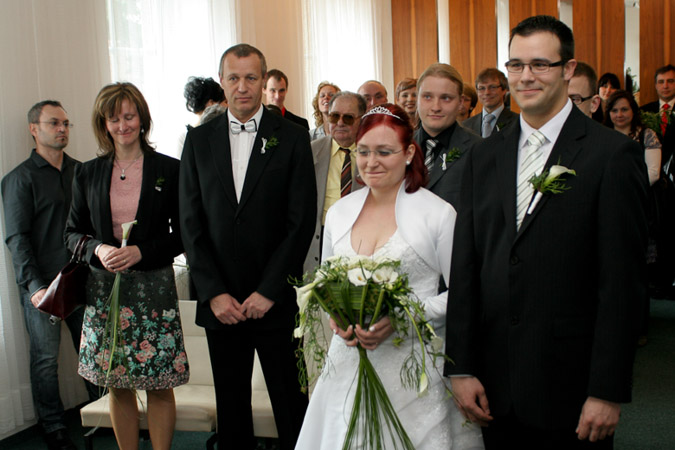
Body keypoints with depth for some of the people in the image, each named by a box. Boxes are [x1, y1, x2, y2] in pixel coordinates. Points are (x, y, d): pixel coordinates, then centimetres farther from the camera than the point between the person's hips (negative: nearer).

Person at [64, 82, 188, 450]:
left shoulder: (169, 170, -1)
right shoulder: (87, 174, 7)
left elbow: (183, 235, -1)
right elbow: (73, 232, 10)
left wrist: (140, 252, -16)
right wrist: (98, 250, -11)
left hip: (154, 288, -2)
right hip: (104, 290, 3)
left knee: (159, 387, 3)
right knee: (118, 388, 10)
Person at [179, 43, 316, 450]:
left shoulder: (292, 138, -2)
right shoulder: (199, 140, 6)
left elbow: (302, 222, -7)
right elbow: (191, 223, 2)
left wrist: (269, 291, -11)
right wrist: (213, 293, -6)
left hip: (276, 301, -2)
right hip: (220, 303, 3)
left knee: (290, 402, 7)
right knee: (230, 403, 14)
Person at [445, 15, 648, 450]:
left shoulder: (614, 154, -7)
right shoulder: (484, 156, 7)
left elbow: (622, 282, -10)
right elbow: (465, 267, 5)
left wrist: (608, 392, -12)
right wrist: (461, 368, 2)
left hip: (571, 387, -4)